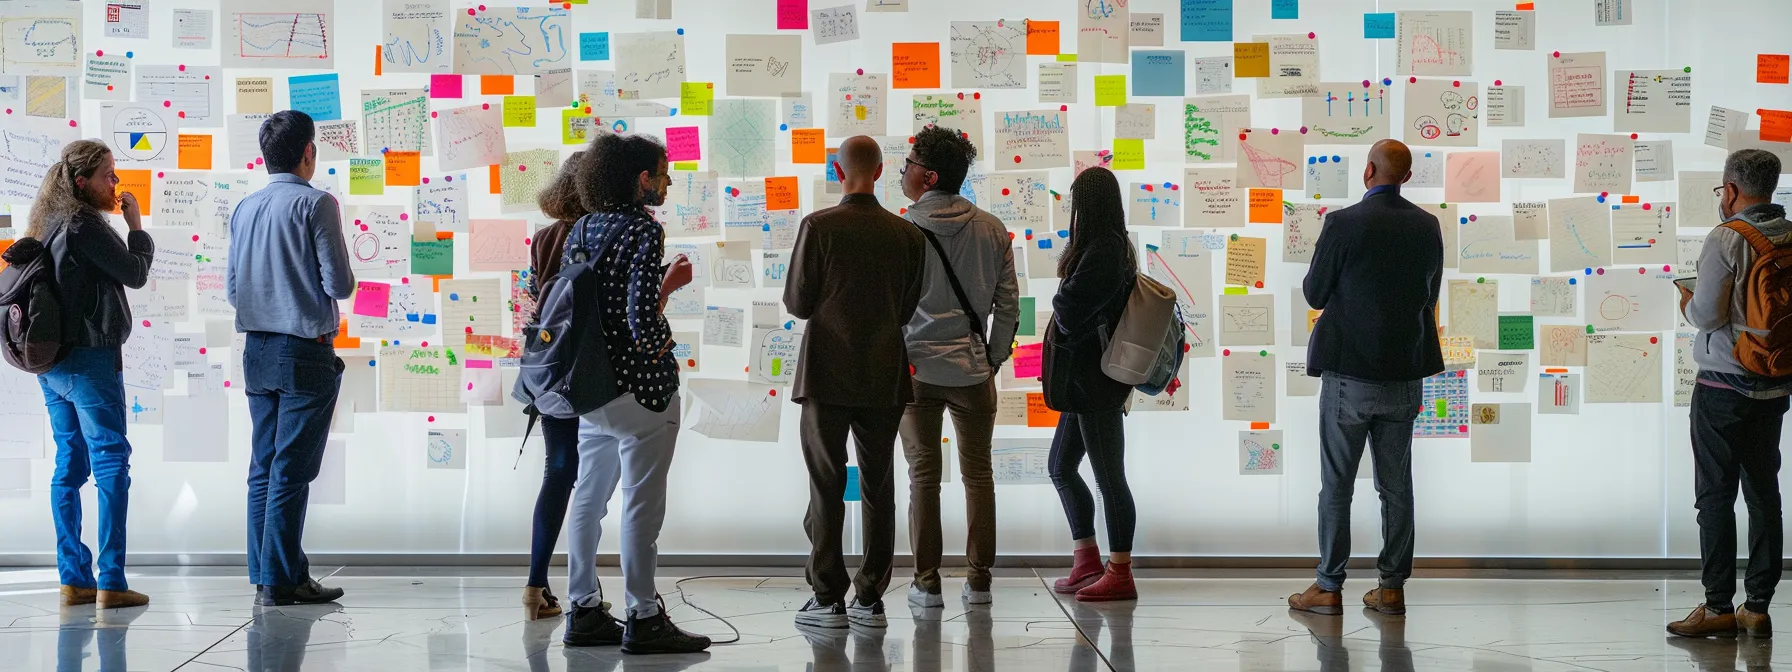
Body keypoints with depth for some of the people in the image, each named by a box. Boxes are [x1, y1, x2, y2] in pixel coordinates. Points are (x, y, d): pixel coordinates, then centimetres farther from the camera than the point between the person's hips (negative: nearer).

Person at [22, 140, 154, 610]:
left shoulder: (50, 225, 11)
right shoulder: (85, 224, -14)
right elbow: (135, 274, -10)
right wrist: (136, 226, 2)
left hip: (52, 363, 9)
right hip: (90, 358, -9)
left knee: (69, 466, 10)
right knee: (111, 464, -6)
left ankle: (73, 579, 11)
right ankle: (111, 583, -9)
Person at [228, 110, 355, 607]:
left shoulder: (244, 208, 8)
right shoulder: (315, 204, -11)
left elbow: (232, 287, 11)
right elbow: (340, 284, -13)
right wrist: (325, 296, 9)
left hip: (257, 351, 6)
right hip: (305, 352, -6)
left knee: (263, 467, 11)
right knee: (291, 470, -4)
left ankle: (267, 574, 15)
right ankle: (280, 581, -2)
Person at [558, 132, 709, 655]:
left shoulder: (581, 230, 8)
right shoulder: (644, 230, -15)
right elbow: (643, 320, -23)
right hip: (640, 390, -8)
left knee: (588, 496, 13)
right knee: (642, 504, -1)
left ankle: (584, 611, 19)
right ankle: (643, 619, 5)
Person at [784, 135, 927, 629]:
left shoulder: (818, 227, -9)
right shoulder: (907, 235, 0)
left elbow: (796, 303, -7)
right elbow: (907, 308, 6)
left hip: (827, 375, -3)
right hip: (884, 379, 3)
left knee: (826, 487, 2)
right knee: (878, 487, 8)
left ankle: (829, 599, 1)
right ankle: (871, 599, 9)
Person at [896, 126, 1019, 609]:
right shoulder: (991, 230, 2)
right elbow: (1008, 303, 4)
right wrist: (994, 358, 12)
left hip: (917, 369, -3)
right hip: (974, 370, 3)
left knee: (923, 477, 4)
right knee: (978, 474, 11)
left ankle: (927, 583, 5)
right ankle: (979, 581, 12)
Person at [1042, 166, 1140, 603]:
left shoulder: (1102, 250, -17)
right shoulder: (1115, 246, 14)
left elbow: (1071, 306, -19)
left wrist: (1061, 302, 0)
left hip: (1095, 380, -11)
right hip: (1084, 378, 11)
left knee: (1108, 477, -5)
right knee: (1061, 466, 17)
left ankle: (1119, 575, 1)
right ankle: (1087, 564, 23)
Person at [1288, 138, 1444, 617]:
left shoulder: (1343, 224, -13)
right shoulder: (1428, 227, 2)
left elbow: (1314, 295, -6)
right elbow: (1430, 296, 12)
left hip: (1350, 372, -4)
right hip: (1405, 373, 4)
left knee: (1337, 485, 3)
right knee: (1396, 484, 10)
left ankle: (1328, 588, 6)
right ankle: (1392, 587, 13)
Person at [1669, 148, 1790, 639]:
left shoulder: (1727, 239, -13)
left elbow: (1705, 315, -15)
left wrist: (1689, 304, 6)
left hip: (1723, 386, -6)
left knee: (1716, 495, -1)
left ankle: (1718, 607, -1)